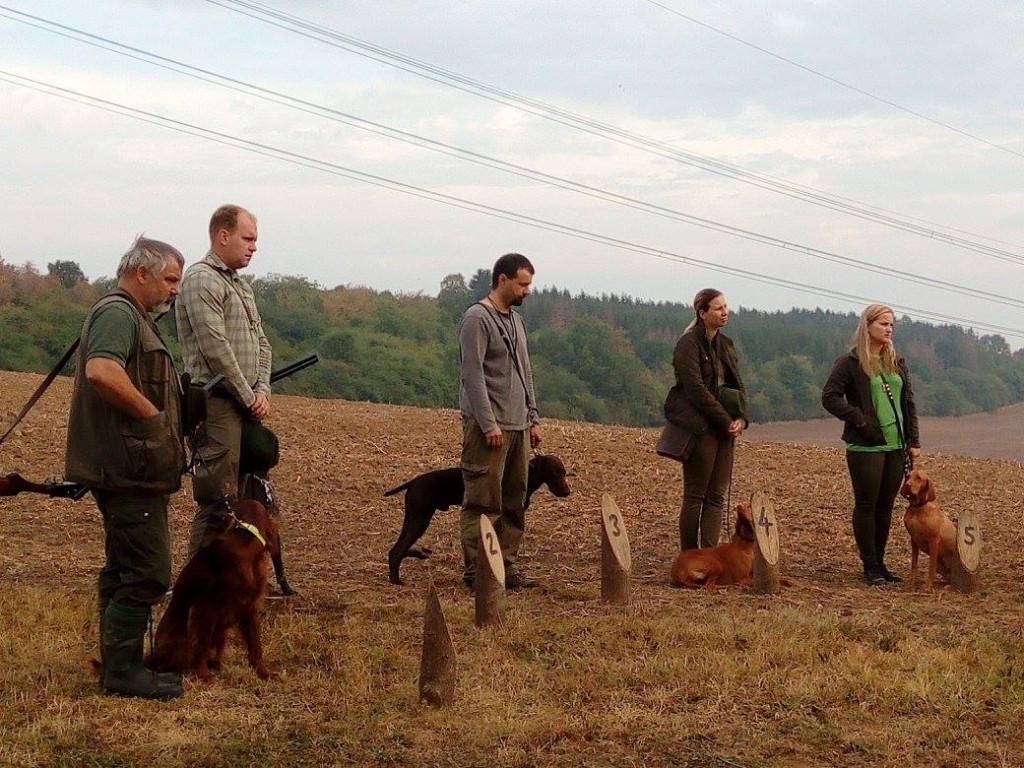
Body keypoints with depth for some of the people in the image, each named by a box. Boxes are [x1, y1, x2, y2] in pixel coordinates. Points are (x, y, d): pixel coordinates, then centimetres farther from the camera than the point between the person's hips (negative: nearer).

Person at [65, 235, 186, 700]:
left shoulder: (133, 317, 22)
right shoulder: (118, 312, -12)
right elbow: (101, 371, -30)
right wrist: (151, 413, -20)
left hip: (130, 468, 11)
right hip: (129, 467, -11)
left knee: (125, 571, 15)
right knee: (146, 573, -9)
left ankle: (120, 666, 22)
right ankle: (121, 670, -5)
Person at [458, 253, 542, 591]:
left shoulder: (515, 320, 18)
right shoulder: (477, 319, -9)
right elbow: (473, 375, -16)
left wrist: (533, 419, 18)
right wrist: (489, 424, -20)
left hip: (518, 426, 9)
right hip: (489, 427, -9)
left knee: (514, 501, 9)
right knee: (483, 502, -7)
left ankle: (506, 566, 13)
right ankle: (476, 571, -5)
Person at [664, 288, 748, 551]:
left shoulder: (725, 344, 16)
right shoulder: (689, 343, -8)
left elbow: (737, 384, 14)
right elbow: (696, 387, -16)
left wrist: (741, 418, -4)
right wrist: (726, 421, -15)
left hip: (725, 428, 7)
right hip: (700, 427, -7)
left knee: (717, 496, 3)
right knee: (695, 496, -2)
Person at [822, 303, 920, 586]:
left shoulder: (897, 362, 13)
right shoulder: (850, 362, -5)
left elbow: (908, 402, 16)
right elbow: (829, 396, -10)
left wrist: (913, 441, 10)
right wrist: (859, 420, -14)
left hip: (896, 446, 6)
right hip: (866, 447, -6)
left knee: (885, 507, 9)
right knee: (867, 505, 0)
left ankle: (879, 563, 17)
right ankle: (870, 566, 6)